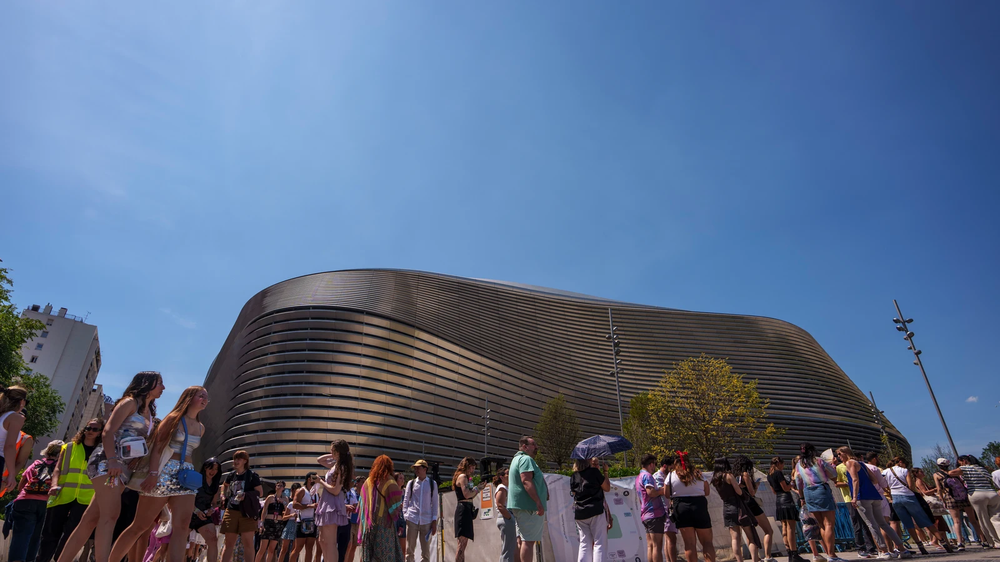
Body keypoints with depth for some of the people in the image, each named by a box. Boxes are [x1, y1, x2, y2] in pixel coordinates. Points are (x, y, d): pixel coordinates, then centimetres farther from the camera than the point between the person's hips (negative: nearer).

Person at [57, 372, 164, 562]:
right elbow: (108, 432, -14)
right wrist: (112, 460, -26)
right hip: (107, 460, -8)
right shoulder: (130, 402, -3)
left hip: (124, 466, 8)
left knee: (92, 518, 6)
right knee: (110, 514, -17)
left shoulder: (149, 412, 21)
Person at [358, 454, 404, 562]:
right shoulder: (389, 481, -8)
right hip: (384, 524, -4)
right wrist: (400, 506, 9)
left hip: (368, 524, 5)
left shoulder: (368, 482, 6)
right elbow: (396, 503, -11)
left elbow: (362, 503, 10)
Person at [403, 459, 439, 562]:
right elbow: (405, 501, 7)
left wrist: (434, 520, 1)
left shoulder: (432, 484, 5)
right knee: (409, 549, 3)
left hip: (426, 520, 0)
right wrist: (405, 517, -1)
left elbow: (435, 503, 5)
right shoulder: (411, 483, 6)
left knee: (426, 550, 4)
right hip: (412, 519, 0)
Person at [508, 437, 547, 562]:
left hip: (519, 506, 11)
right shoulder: (526, 459, -12)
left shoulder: (517, 459, 21)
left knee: (523, 540, 15)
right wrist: (539, 502, -26)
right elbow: (526, 481, -23)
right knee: (528, 541, -9)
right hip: (529, 506, -10)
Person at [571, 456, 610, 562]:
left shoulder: (573, 477, 6)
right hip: (596, 511, -4)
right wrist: (605, 472, 14)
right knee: (599, 543, 1)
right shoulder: (594, 472, -7)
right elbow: (607, 488, 1)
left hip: (579, 513, 5)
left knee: (584, 544, 11)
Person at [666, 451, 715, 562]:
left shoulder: (671, 475, 0)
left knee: (689, 543, 4)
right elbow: (707, 492, 7)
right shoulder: (698, 473, 4)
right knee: (707, 542, 9)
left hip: (681, 508, 0)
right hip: (699, 506, 1)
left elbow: (667, 495, 2)